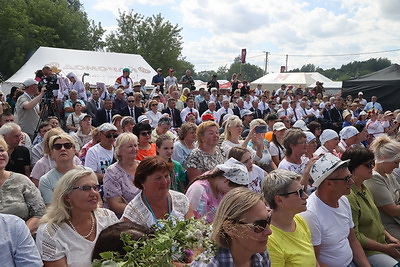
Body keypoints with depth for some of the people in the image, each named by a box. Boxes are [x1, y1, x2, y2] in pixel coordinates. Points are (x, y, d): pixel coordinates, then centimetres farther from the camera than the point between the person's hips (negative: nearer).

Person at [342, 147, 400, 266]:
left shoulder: (365, 189, 9)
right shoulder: (348, 196, -22)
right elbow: (354, 236, -20)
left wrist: (389, 237, 7)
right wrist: (384, 248, -13)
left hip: (382, 244, 9)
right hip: (366, 251, -9)